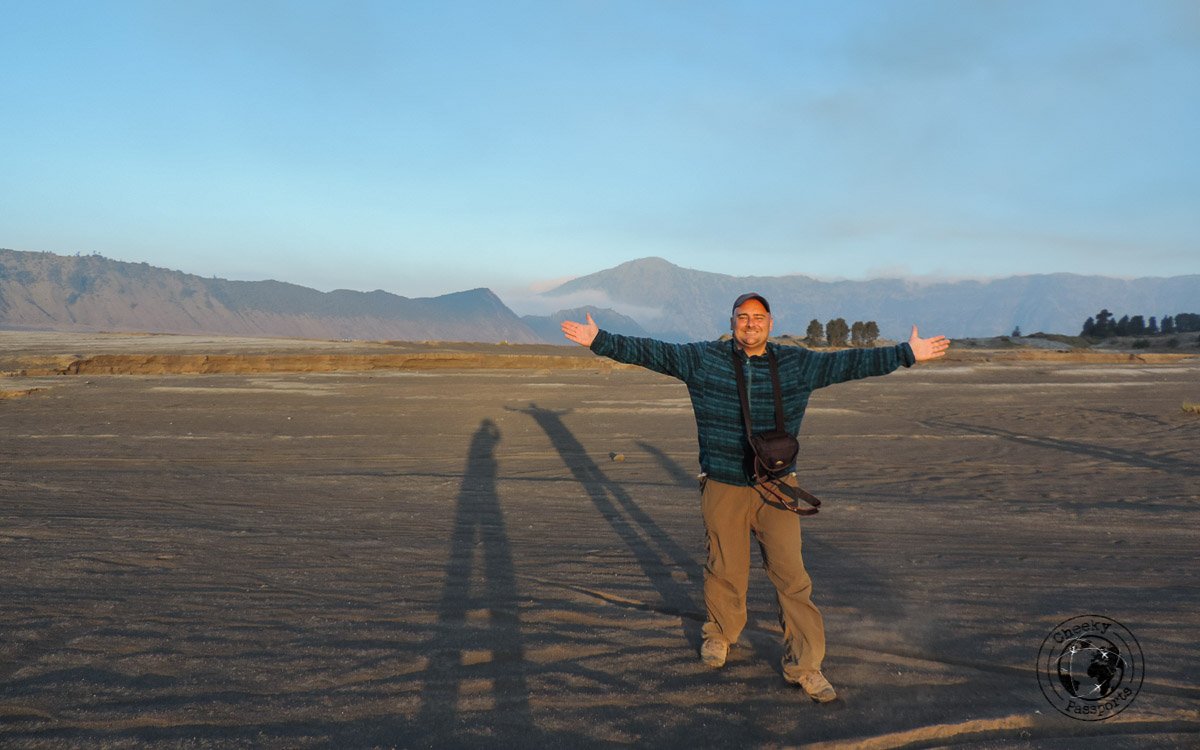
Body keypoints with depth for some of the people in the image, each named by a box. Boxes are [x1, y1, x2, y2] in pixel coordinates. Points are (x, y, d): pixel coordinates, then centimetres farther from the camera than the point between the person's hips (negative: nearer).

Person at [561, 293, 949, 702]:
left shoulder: (797, 363, 4)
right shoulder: (703, 359, -1)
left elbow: (850, 363, 8)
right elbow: (650, 352, -4)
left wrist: (907, 353, 8)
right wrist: (600, 341, -11)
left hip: (776, 488, 1)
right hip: (724, 489, -1)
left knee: (792, 576, -3)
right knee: (726, 572, 11)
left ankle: (803, 665, 9)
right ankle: (720, 634, 39)